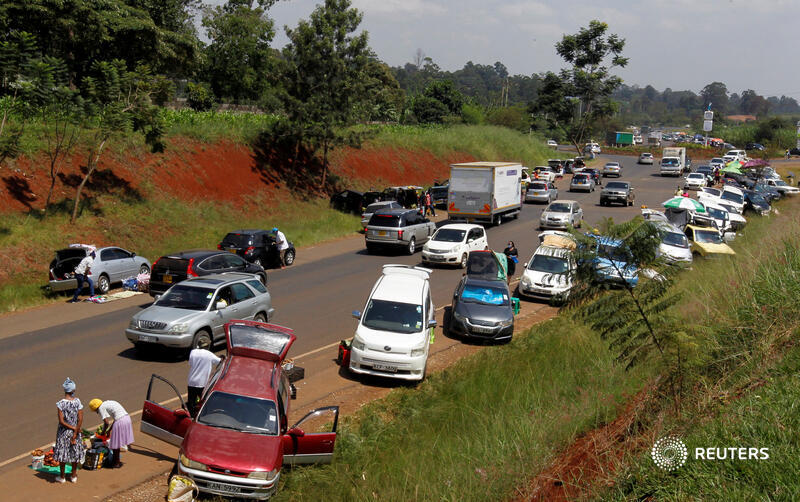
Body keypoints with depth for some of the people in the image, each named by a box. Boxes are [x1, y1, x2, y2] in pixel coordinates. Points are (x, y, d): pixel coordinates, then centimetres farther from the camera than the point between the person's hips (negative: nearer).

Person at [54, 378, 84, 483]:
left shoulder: (61, 404, -16)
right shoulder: (77, 402, -10)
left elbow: (61, 421, -18)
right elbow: (80, 420, -11)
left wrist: (72, 428, -9)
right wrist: (75, 434, -8)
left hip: (63, 432, -2)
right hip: (75, 431, 2)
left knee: (62, 454, 12)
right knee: (74, 453, 16)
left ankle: (62, 477, 22)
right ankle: (74, 476, 26)